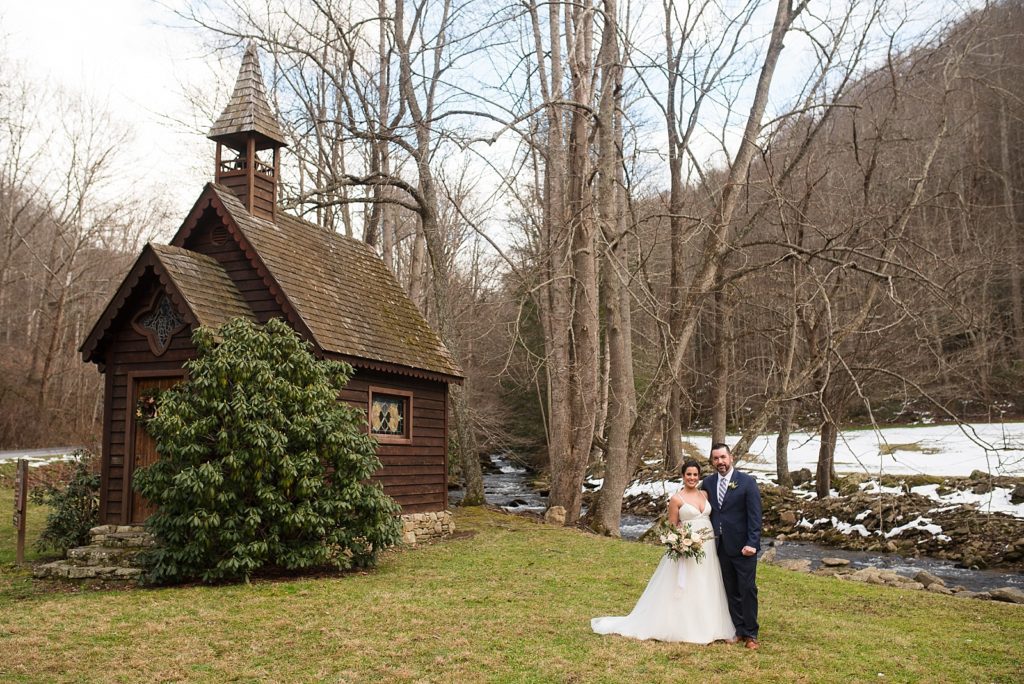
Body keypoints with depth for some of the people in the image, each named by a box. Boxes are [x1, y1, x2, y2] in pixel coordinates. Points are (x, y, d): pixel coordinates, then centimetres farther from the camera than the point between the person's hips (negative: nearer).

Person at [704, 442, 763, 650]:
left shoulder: (747, 482, -8)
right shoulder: (708, 482, 6)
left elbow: (755, 515, -10)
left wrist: (752, 543, -16)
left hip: (742, 546, -4)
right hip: (720, 545, 4)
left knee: (747, 589, 1)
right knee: (731, 591, 10)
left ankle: (750, 633, 10)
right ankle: (738, 629, 19)